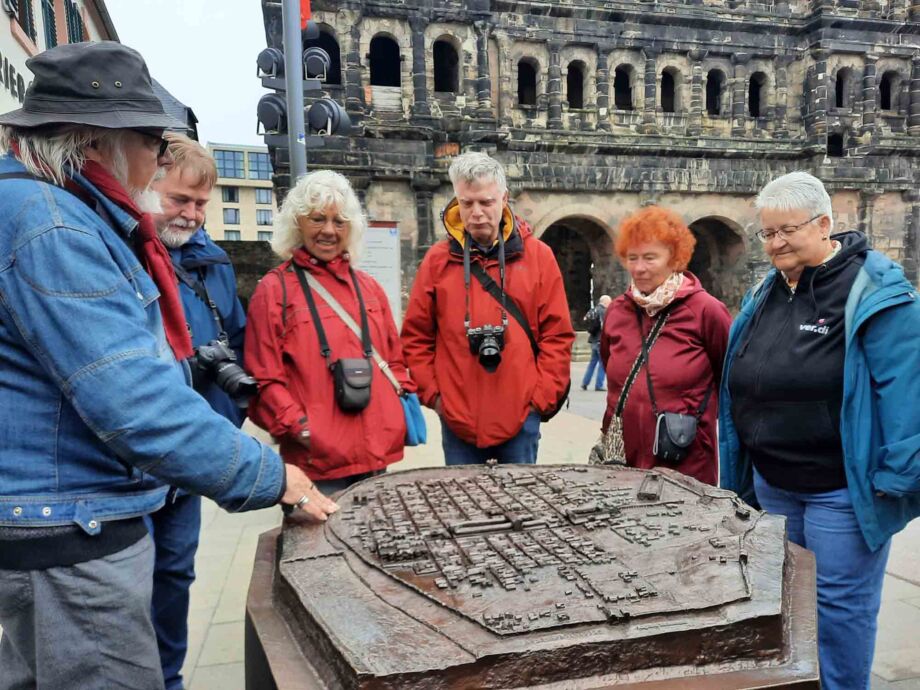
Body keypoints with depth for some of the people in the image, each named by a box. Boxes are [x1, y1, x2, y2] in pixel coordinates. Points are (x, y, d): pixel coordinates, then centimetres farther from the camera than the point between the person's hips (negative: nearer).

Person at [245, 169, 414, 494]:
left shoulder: (369, 288, 13)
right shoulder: (275, 289, -3)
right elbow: (264, 378, -6)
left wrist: (406, 399, 4)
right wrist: (298, 427, -16)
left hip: (377, 452, 5)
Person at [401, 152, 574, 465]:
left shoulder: (538, 256, 1)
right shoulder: (438, 260, 2)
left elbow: (557, 334, 0)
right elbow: (416, 337, 5)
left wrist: (542, 396, -5)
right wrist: (432, 394, -1)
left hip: (521, 416, 0)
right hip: (457, 418, 1)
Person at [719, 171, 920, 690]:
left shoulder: (874, 291, -13)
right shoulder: (765, 293, 8)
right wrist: (743, 469, 14)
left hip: (842, 487, -7)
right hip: (772, 482, 7)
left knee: (840, 600, 7)